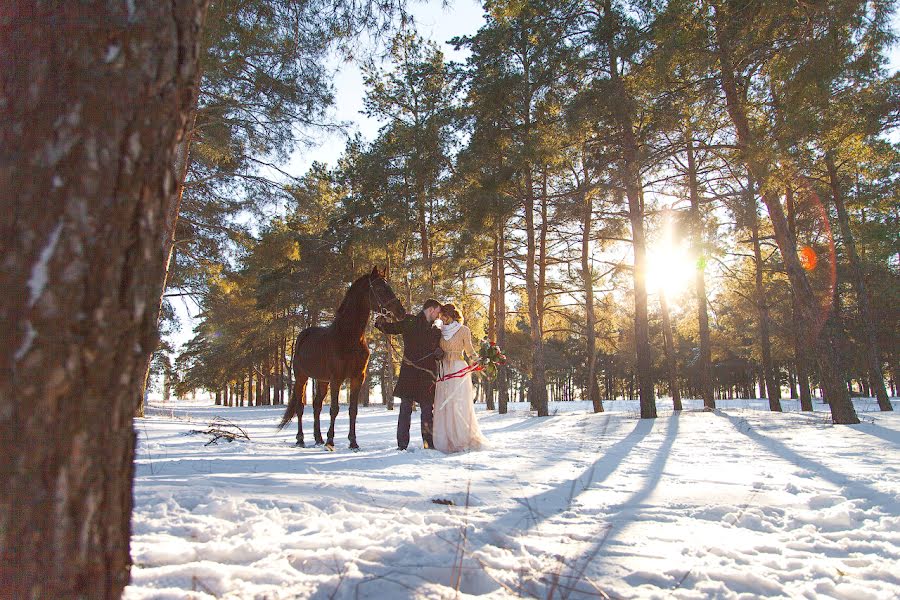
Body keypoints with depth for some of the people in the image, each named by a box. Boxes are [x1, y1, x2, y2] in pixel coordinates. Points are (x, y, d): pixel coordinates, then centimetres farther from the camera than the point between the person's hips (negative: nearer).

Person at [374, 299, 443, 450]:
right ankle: (402, 444, 4)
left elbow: (439, 351, 20)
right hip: (409, 372, -4)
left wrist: (439, 353, -4)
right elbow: (391, 328, 4)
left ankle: (429, 442, 14)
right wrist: (381, 322, -17)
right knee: (406, 408, -1)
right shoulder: (410, 322, 5)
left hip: (428, 375, 4)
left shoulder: (435, 331, 17)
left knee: (428, 409, 7)